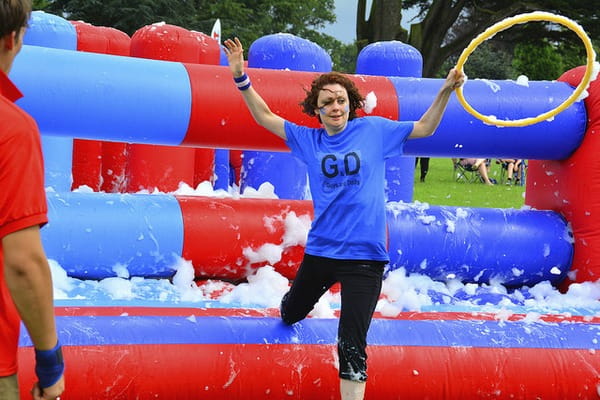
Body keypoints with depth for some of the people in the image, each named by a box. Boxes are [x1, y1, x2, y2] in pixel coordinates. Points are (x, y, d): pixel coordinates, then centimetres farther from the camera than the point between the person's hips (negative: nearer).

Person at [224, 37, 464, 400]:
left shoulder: (374, 130, 0)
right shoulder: (308, 139, 4)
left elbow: (425, 128, 5)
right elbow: (266, 117, 6)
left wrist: (446, 91, -8)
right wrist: (241, 79, -4)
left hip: (365, 255, -3)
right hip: (321, 249, 4)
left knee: (351, 346, -12)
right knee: (290, 314, 28)